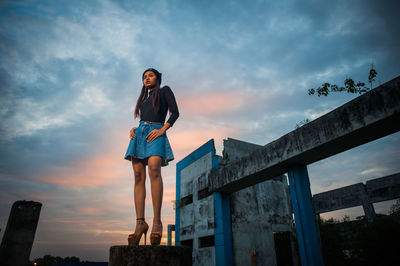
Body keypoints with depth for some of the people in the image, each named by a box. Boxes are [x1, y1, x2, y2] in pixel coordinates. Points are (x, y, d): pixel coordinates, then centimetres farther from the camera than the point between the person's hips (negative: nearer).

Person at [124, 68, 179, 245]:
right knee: (138, 176, -10)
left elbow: (175, 112, 2)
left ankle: (157, 222, -30)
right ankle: (140, 223, -12)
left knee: (154, 170, -29)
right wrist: (133, 130, 7)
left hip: (155, 134, -6)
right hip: (139, 135, 6)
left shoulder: (165, 90, 15)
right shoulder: (144, 99, 31)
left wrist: (162, 130, -12)